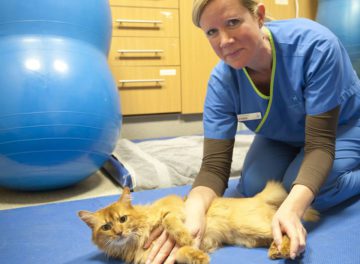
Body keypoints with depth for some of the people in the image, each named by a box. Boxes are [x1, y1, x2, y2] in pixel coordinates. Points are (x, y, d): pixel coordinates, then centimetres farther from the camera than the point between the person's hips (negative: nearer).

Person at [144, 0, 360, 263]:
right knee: (253, 188, -18)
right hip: (283, 138, 4)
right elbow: (215, 165, -29)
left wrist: (292, 207, -53)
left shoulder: (314, 45, -37)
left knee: (309, 188, -29)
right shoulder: (222, 82, -26)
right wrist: (194, 210, -52)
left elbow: (320, 143, -36)